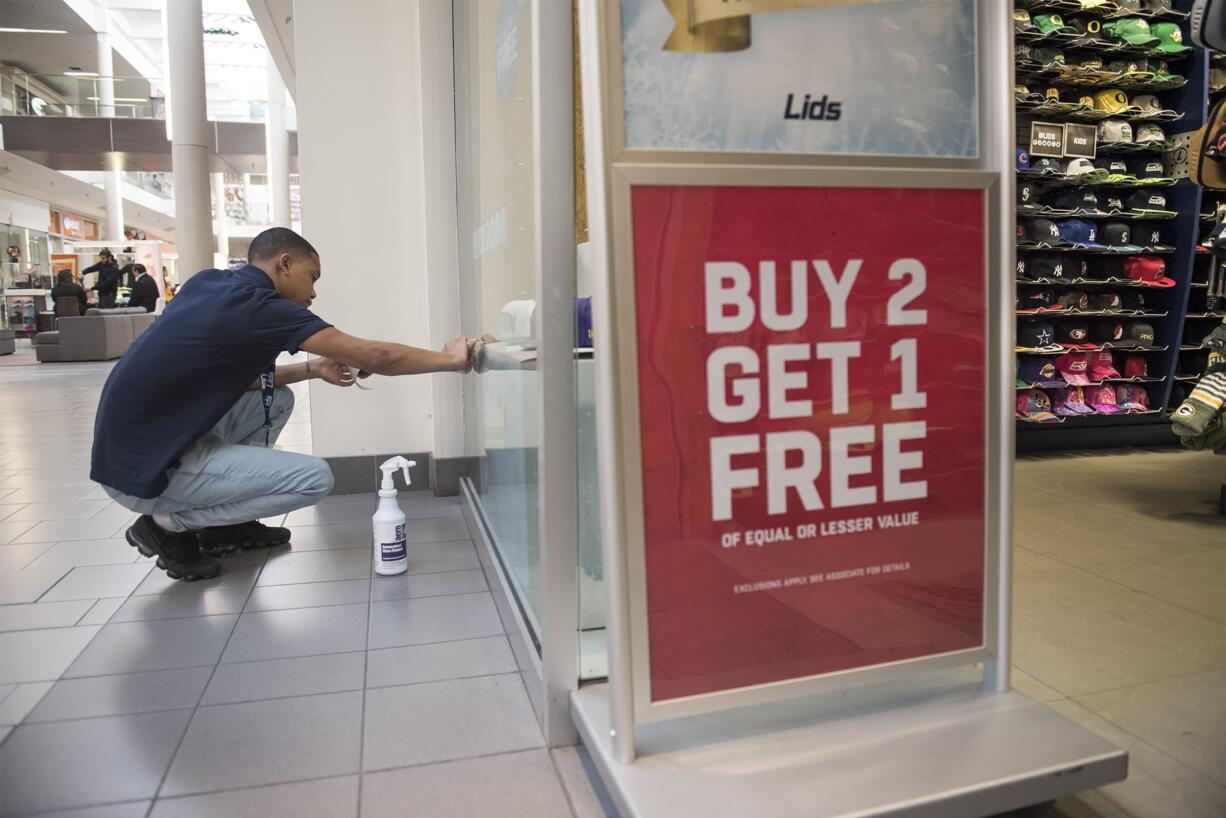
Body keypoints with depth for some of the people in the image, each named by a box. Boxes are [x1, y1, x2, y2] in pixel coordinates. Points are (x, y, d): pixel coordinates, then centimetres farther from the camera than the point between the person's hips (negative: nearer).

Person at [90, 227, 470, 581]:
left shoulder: (209, 282, 6)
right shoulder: (259, 307, -18)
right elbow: (376, 356, -19)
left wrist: (312, 370, 7)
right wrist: (450, 359, -5)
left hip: (139, 438, 9)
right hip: (145, 472, -9)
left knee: (276, 398, 15)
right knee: (315, 478, -8)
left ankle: (223, 526, 18)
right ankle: (169, 525, 2)